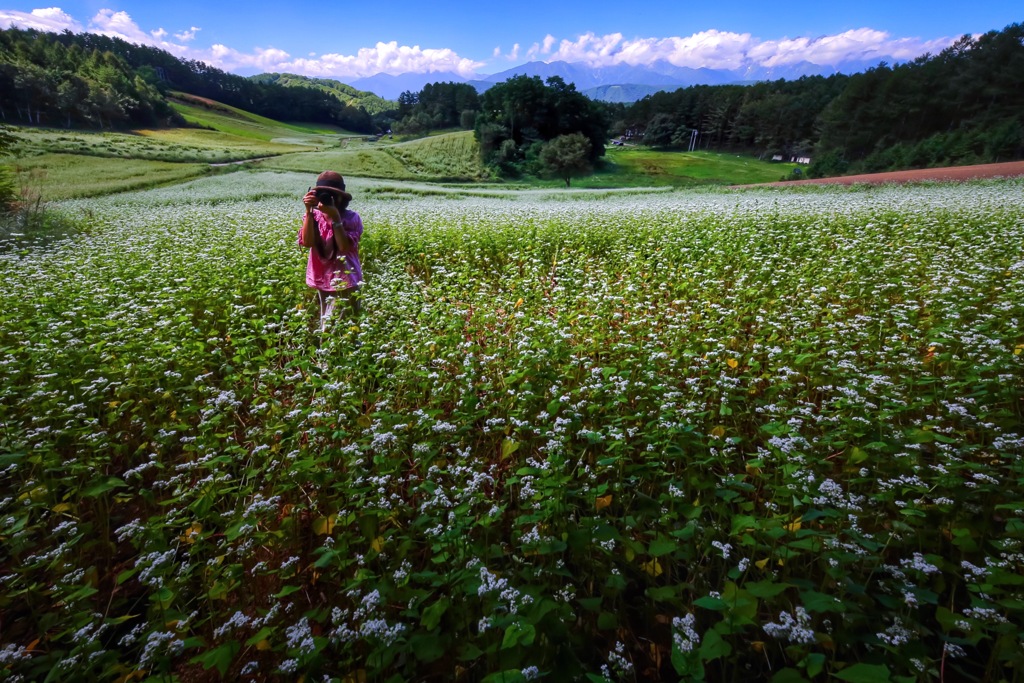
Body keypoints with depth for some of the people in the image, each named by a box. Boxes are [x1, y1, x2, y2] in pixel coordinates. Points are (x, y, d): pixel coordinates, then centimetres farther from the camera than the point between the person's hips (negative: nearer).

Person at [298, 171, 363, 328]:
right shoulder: (313, 216, 1)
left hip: (345, 282, -4)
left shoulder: (351, 218, -9)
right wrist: (309, 211, -18)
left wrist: (335, 217, -24)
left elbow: (344, 246, -21)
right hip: (322, 281, 4)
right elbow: (306, 242, -14)